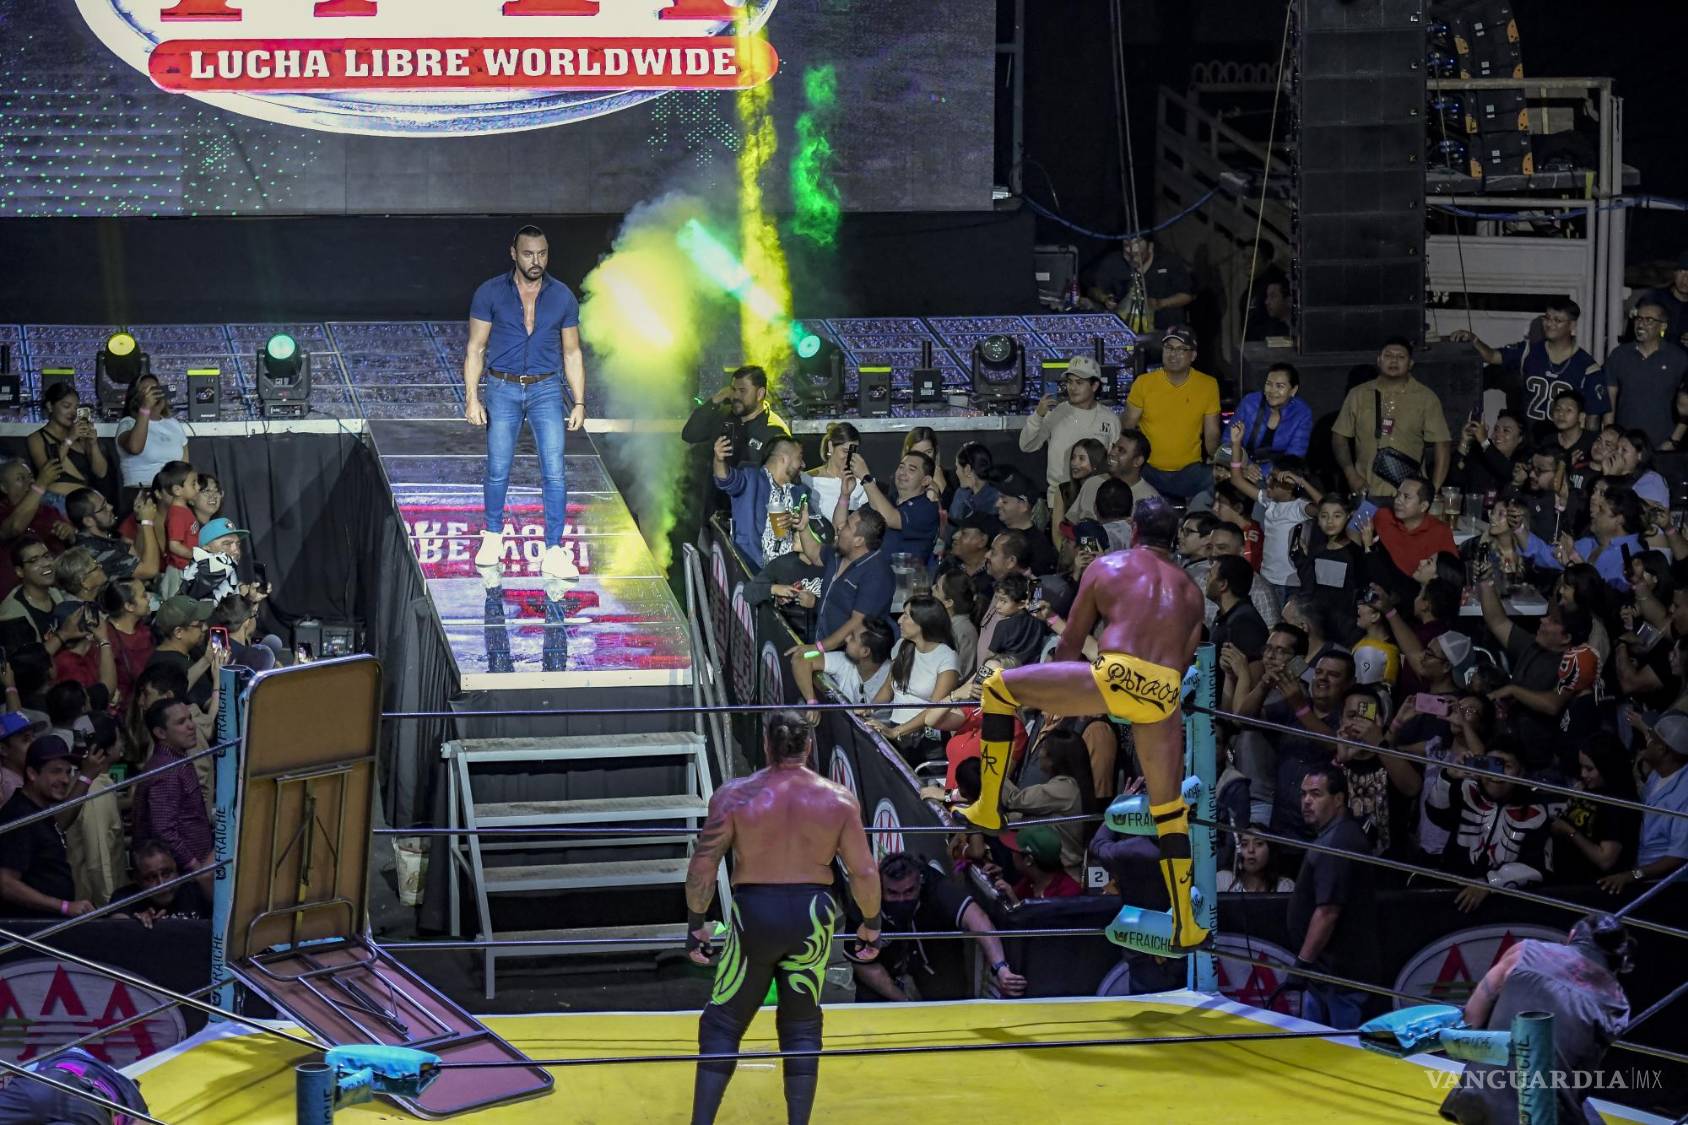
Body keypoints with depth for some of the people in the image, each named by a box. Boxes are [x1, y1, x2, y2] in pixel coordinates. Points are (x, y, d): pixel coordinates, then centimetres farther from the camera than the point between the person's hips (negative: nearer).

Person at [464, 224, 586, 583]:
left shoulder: (563, 297, 1)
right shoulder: (490, 293, -4)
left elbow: (572, 354, 7)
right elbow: (475, 349, -2)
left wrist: (580, 402, 2)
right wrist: (472, 398, -9)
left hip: (546, 390, 1)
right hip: (502, 390, -1)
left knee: (554, 472, -7)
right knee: (498, 470, 6)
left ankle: (554, 554, -5)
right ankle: (492, 538, 27)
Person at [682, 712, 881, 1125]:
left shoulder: (735, 795, -5)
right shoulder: (839, 799, -1)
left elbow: (702, 866, -7)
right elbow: (865, 873, -1)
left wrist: (697, 924, 4)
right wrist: (871, 926, 13)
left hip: (754, 915, -1)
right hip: (812, 917, 1)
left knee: (722, 1025, 9)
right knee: (801, 1028, 14)